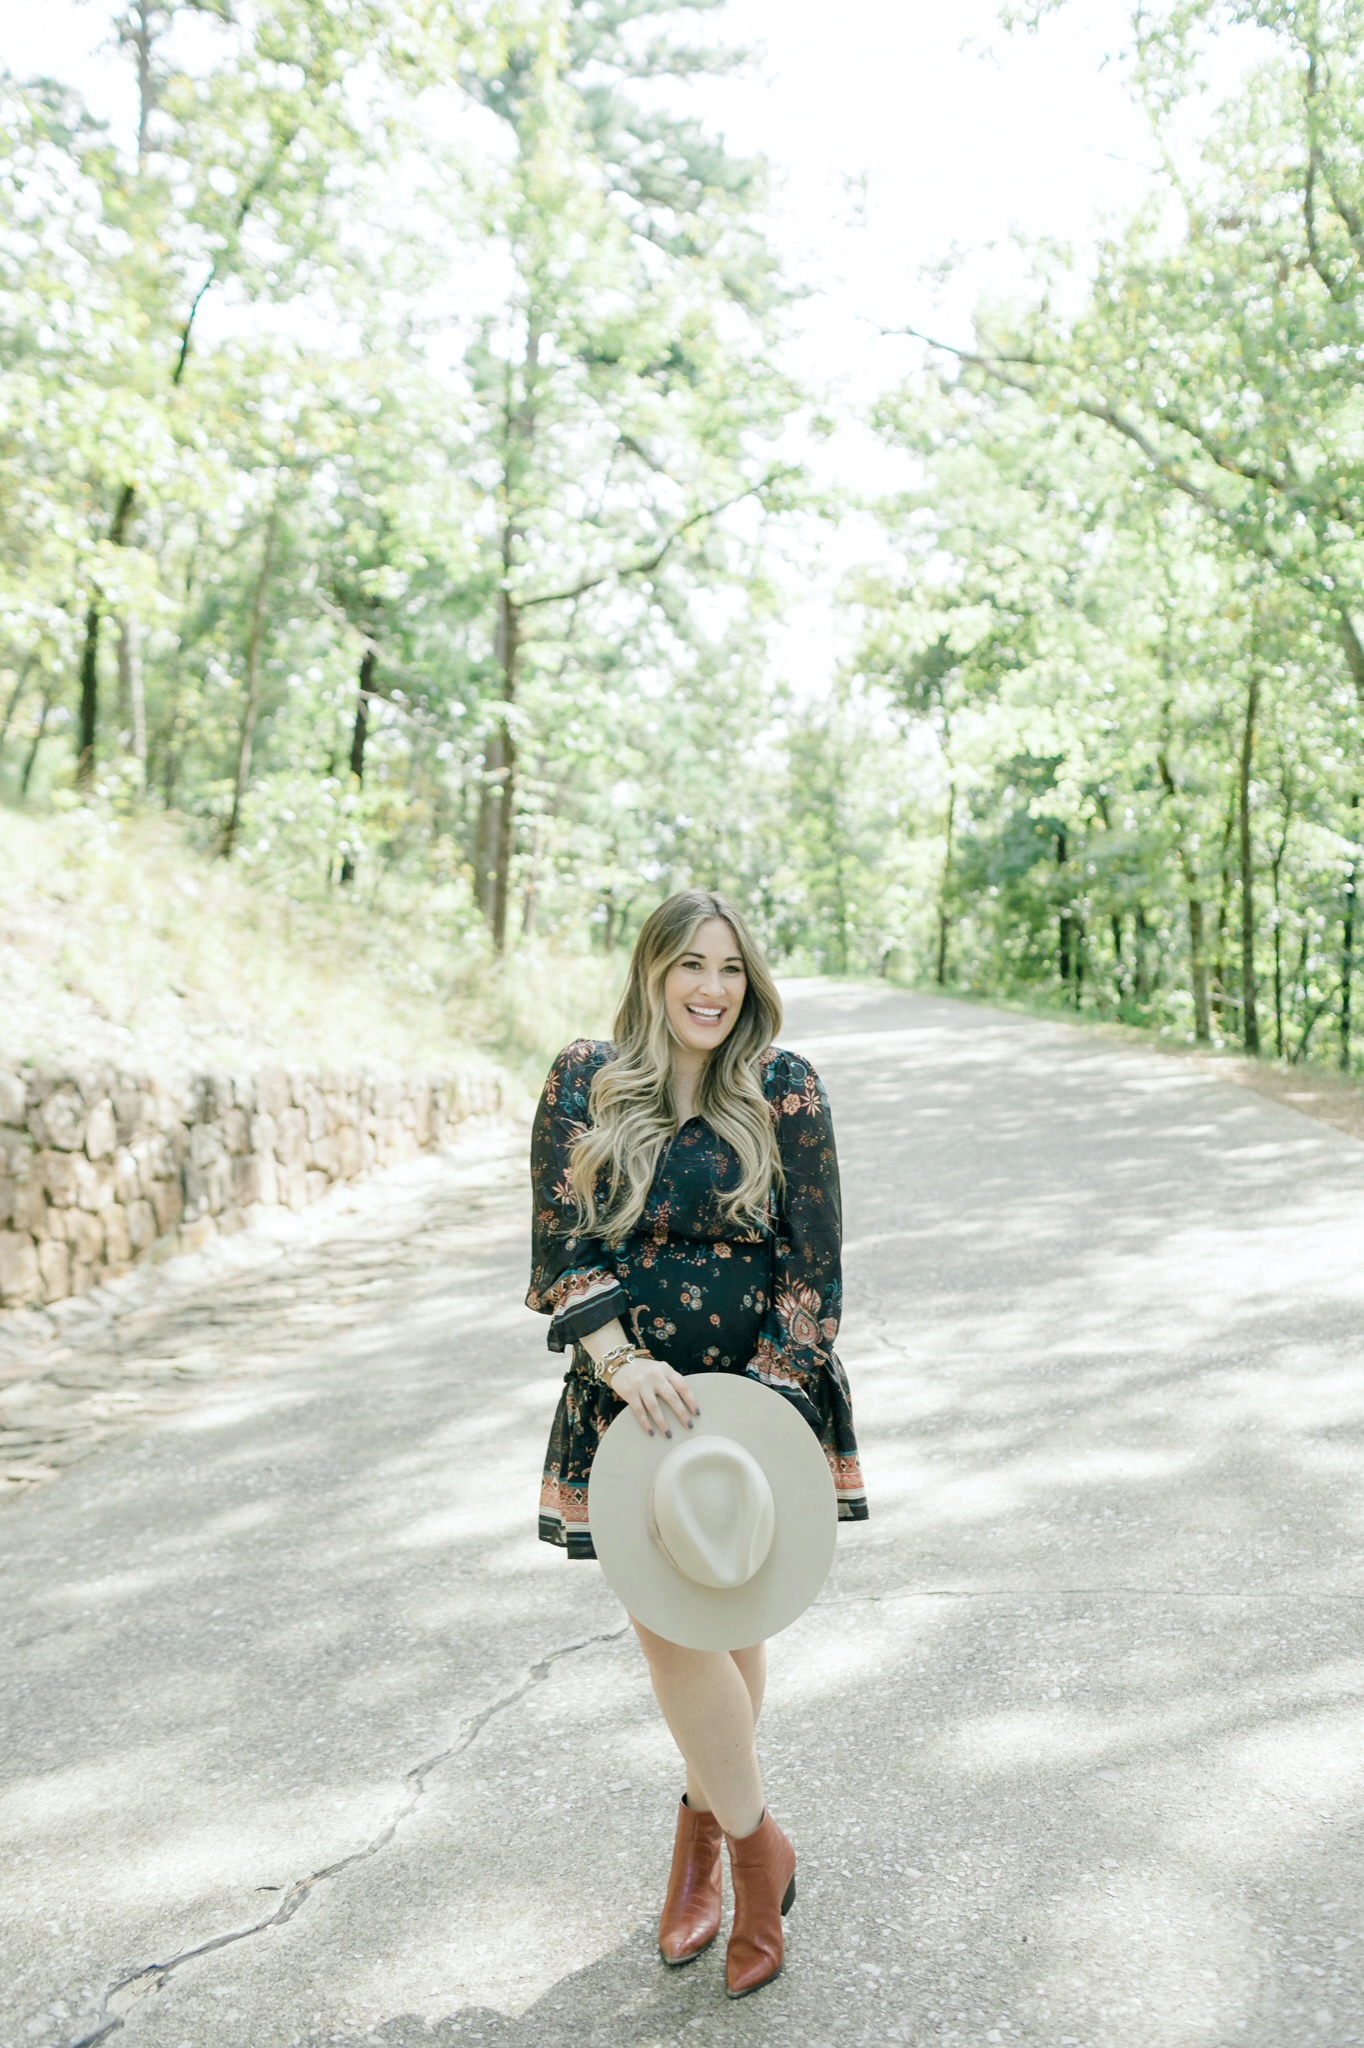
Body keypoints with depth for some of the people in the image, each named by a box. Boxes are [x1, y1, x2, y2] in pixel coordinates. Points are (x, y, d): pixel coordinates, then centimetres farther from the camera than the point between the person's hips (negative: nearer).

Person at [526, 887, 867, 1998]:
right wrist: (617, 1357, -17)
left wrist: (772, 1397, -11)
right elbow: (559, 1241, -3)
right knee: (669, 1618, -3)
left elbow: (815, 1260, -4)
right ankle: (756, 1846, 19)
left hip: (760, 1383, 0)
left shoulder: (784, 1088, -5)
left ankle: (707, 1822, 34)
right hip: (635, 1387, 1)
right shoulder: (586, 1081, -2)